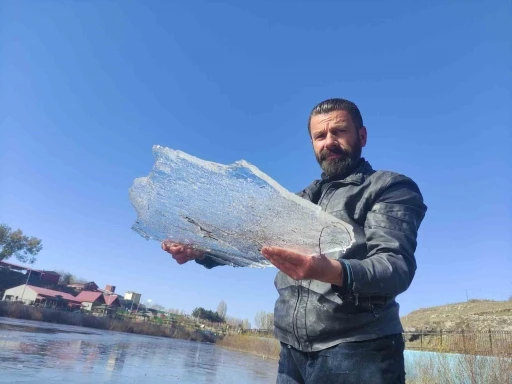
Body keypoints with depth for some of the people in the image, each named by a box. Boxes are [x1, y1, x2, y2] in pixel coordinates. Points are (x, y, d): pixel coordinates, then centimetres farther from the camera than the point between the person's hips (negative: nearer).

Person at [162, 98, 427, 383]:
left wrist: (330, 271, -36)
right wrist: (201, 251, -4)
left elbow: (398, 267, -16)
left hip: (356, 352, -5)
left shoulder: (391, 188, -3)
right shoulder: (303, 200, 15)